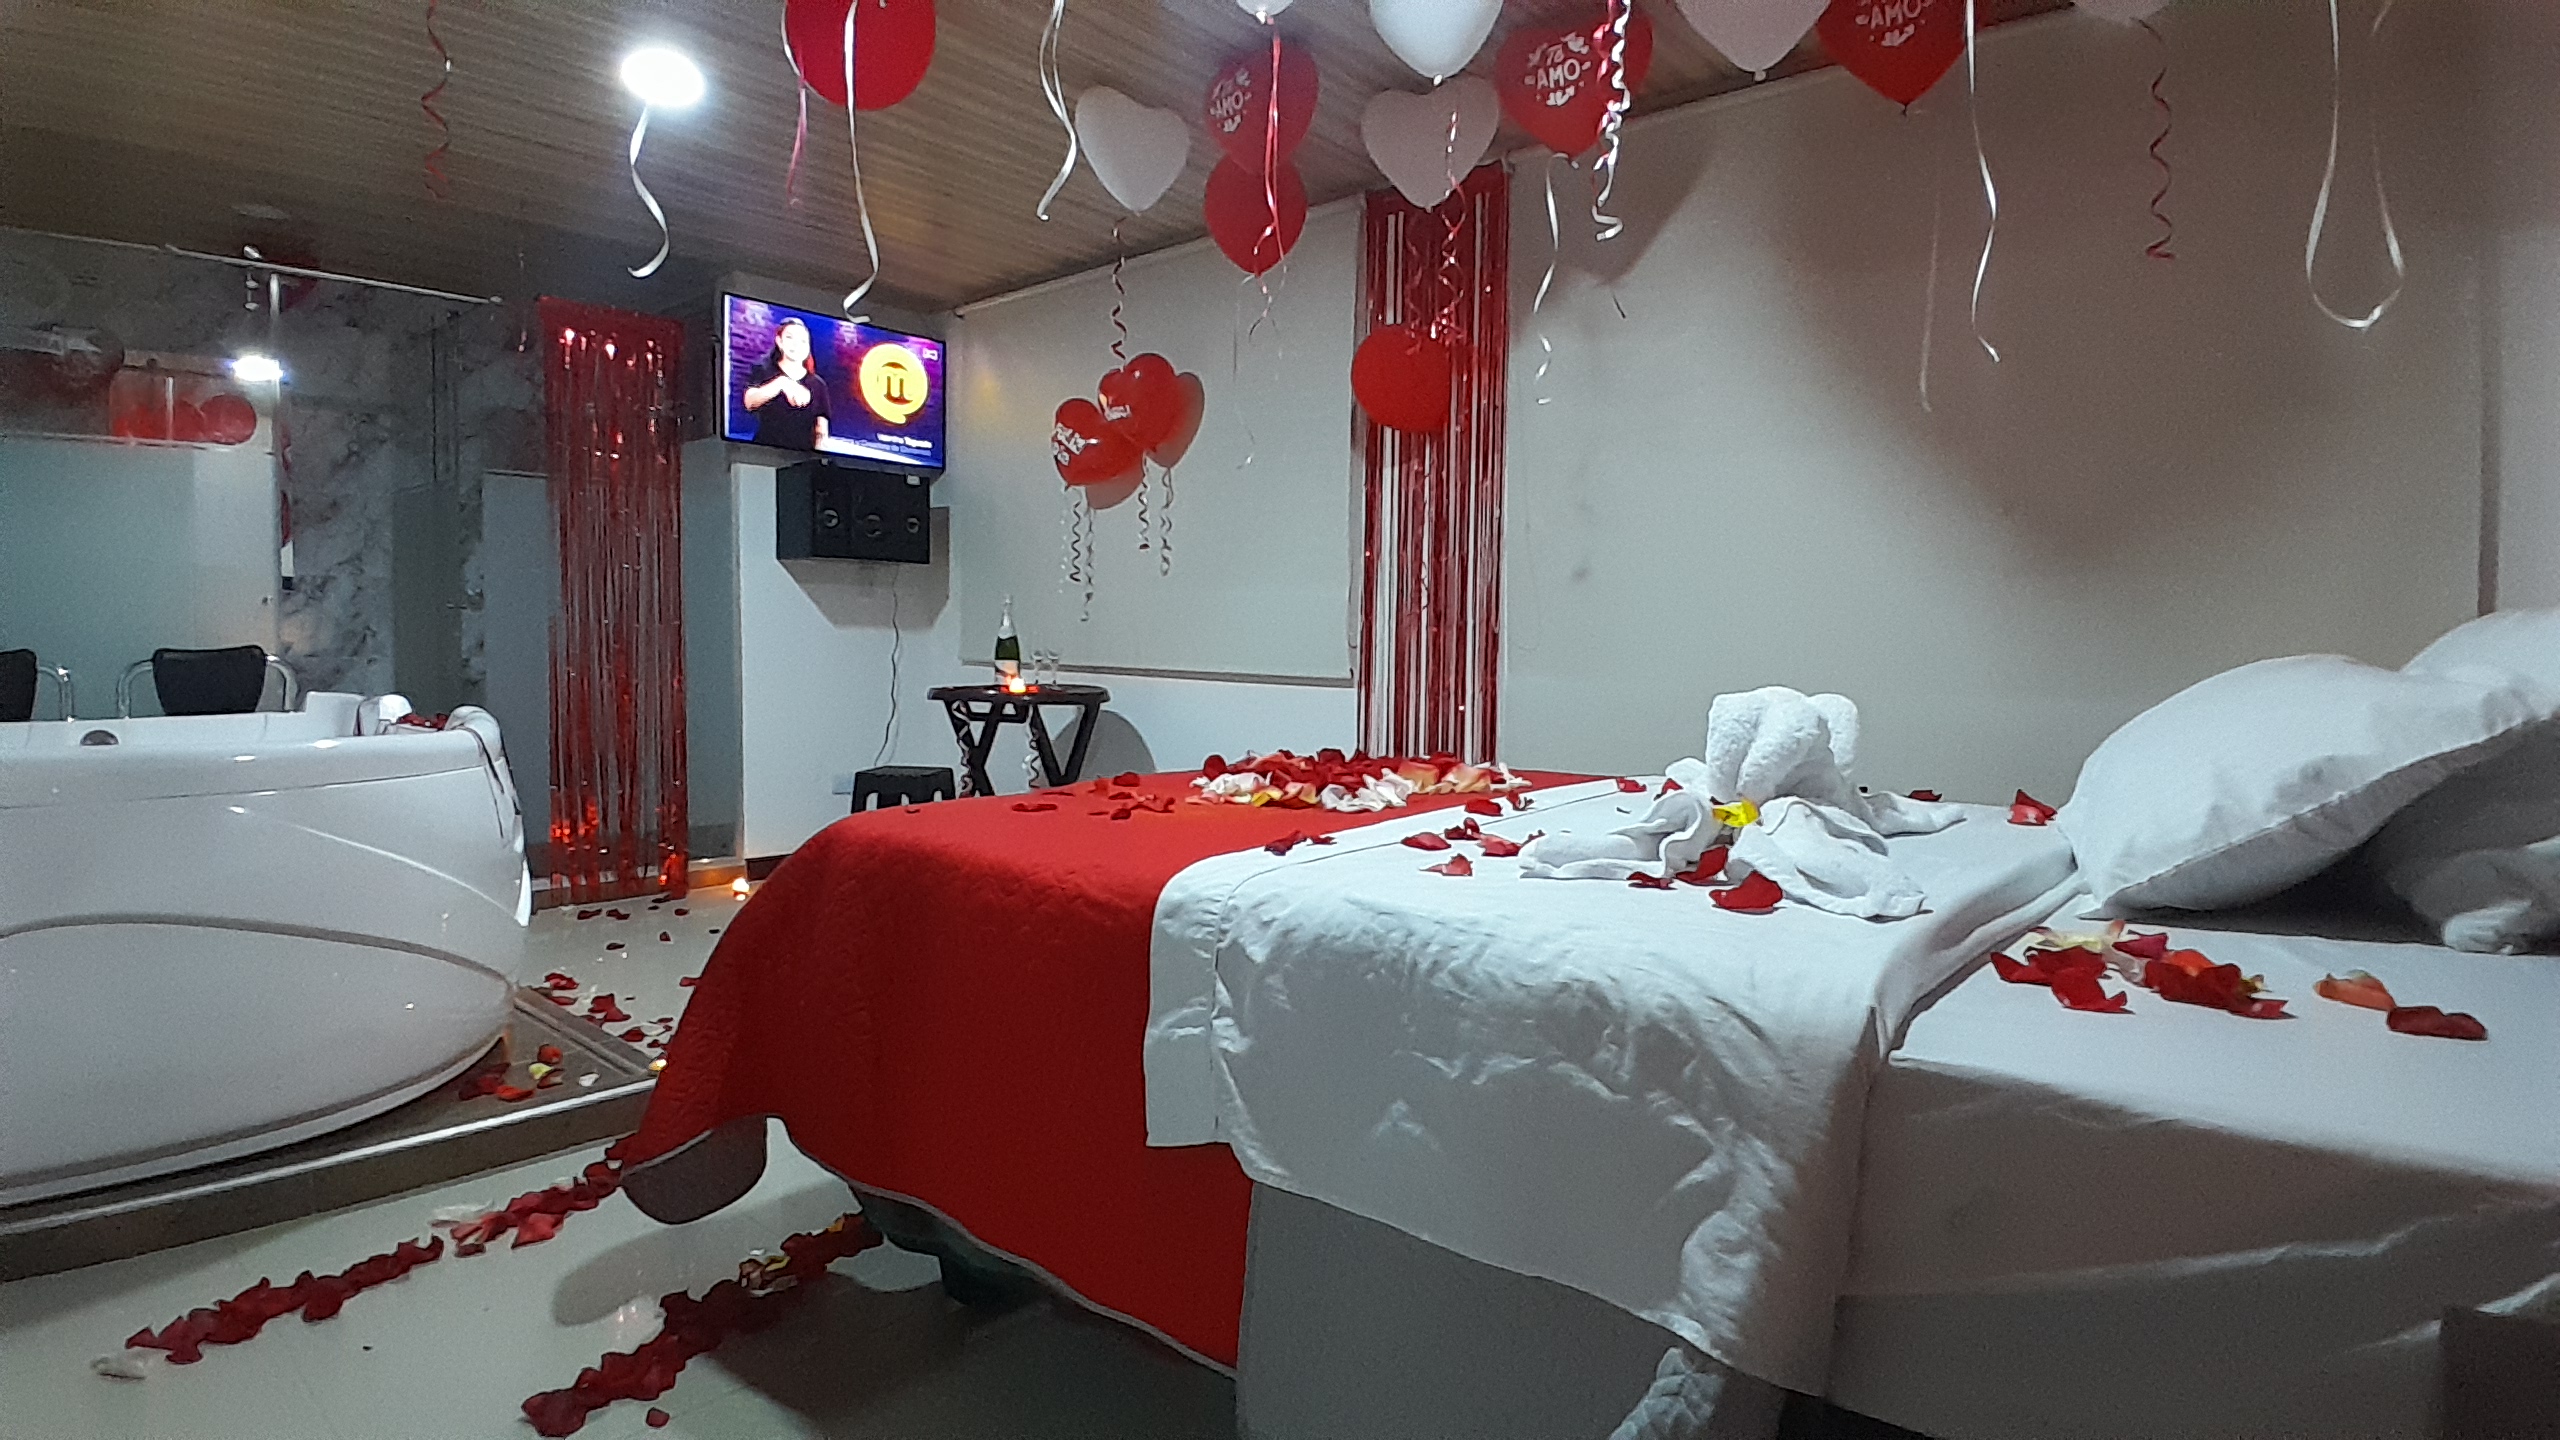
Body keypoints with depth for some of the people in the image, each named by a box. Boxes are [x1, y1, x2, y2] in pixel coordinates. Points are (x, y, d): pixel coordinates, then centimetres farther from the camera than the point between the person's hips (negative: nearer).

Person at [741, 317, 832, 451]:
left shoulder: (818, 384, 10)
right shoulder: (763, 371, 6)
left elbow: (822, 431, 8)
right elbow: (749, 402, -13)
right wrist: (781, 383, -28)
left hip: (803, 453, 1)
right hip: (764, 448, -1)